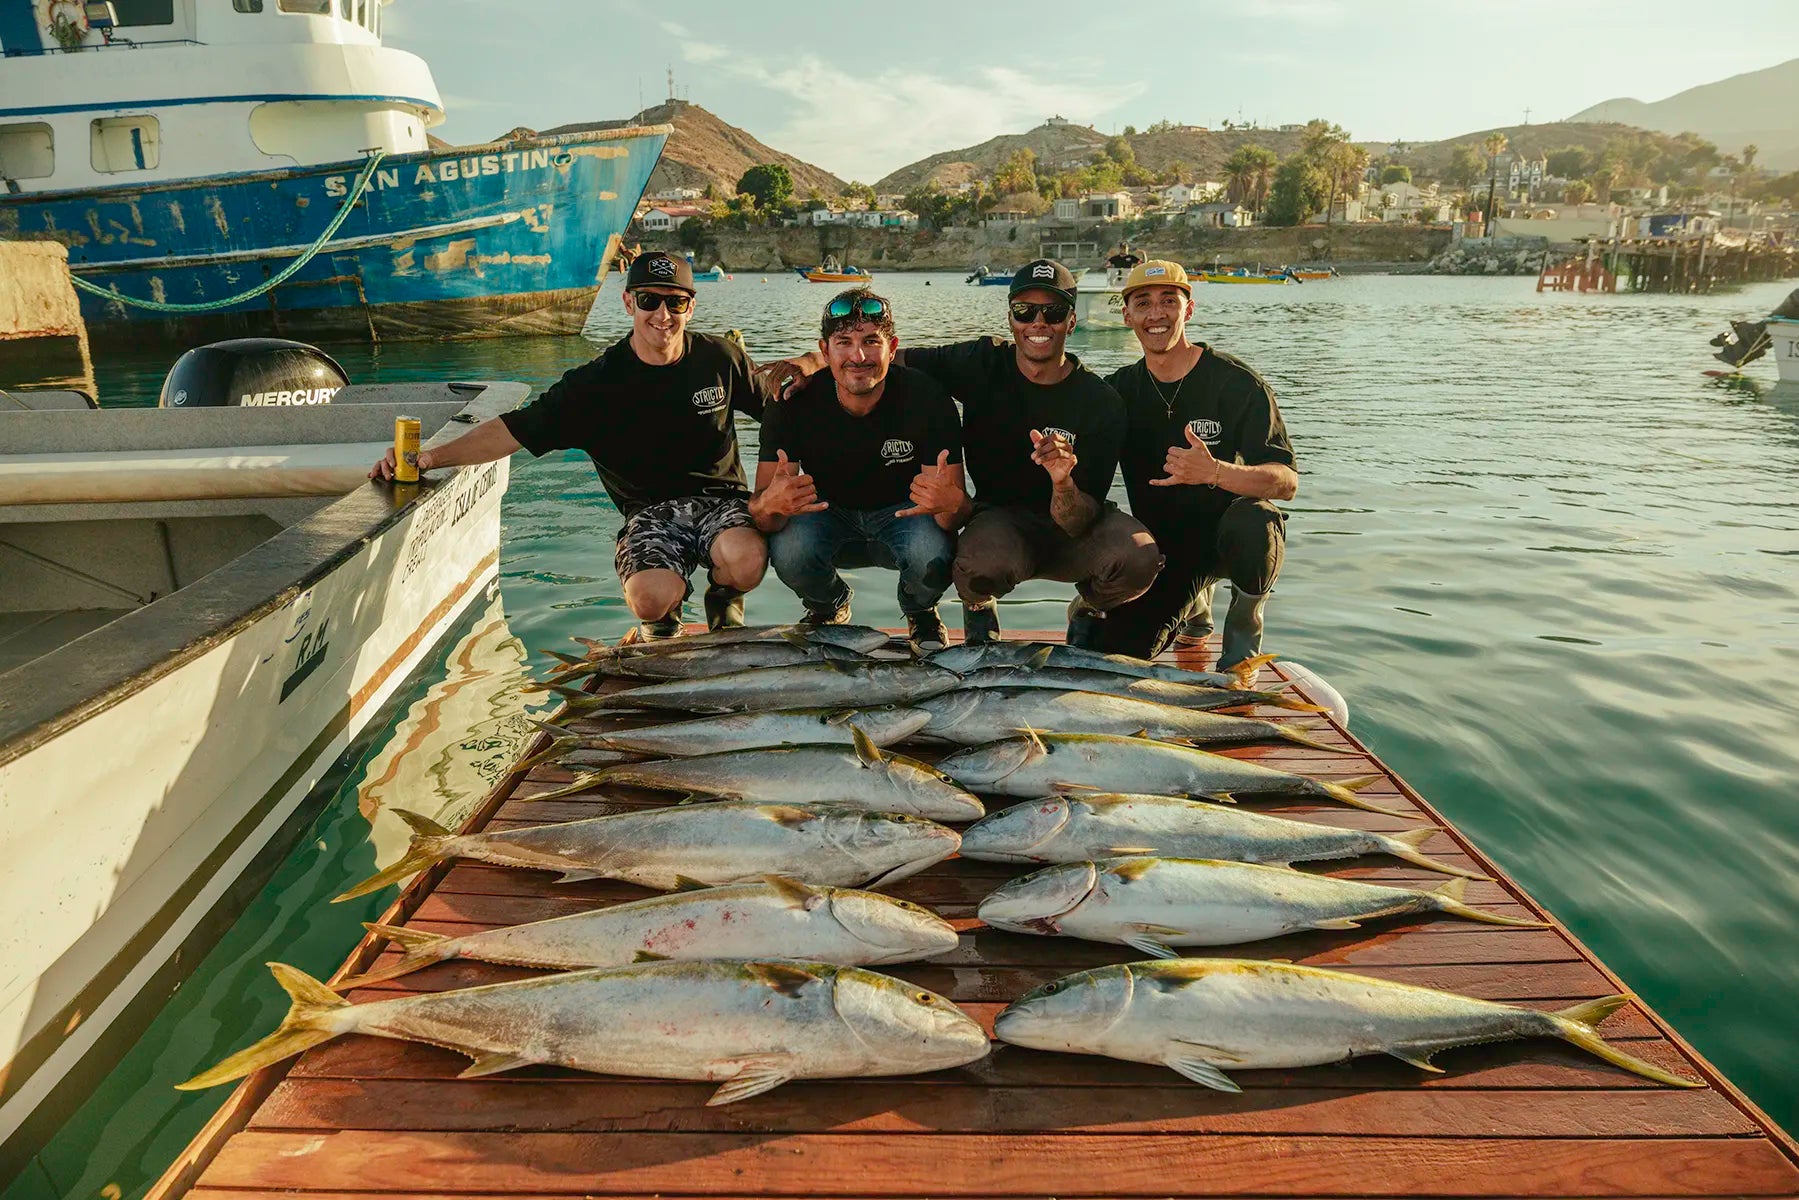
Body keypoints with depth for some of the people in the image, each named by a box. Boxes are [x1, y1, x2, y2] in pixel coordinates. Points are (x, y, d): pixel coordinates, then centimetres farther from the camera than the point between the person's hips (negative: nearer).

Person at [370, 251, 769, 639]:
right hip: (649, 510, -1)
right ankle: (664, 622, 10)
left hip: (719, 496, 1)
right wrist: (432, 456, -20)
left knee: (746, 561, -35)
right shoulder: (597, 382, -4)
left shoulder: (721, 357, 3)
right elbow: (515, 429, -8)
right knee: (650, 599, -32)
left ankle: (723, 599, 5)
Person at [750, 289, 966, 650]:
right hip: (827, 514, 1)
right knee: (789, 550, -32)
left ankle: (920, 613, 6)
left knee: (934, 553, -34)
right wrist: (771, 504, -49)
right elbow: (760, 512, -23)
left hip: (902, 513, -1)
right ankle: (828, 606, 7)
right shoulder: (794, 404, -21)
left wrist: (950, 502, -50)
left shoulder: (927, 399, -24)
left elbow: (959, 508, -24)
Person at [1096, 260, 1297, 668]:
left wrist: (1215, 472, -39)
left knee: (1250, 525, -39)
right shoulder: (1119, 390, 1)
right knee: (1117, 651, -12)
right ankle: (1196, 597, 23)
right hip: (1166, 546, 4)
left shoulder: (1236, 383, -13)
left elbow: (1287, 482, -20)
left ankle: (1246, 618, -3)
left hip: (1234, 530, -4)